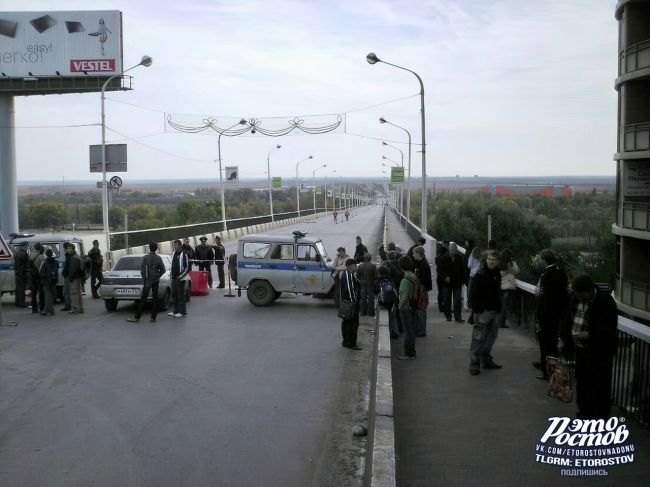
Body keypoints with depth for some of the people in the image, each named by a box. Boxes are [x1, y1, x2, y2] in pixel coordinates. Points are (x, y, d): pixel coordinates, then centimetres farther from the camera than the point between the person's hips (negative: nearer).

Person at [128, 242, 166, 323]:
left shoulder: (145, 258, -8)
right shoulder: (158, 258, 2)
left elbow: (142, 269, -10)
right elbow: (163, 270, 2)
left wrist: (144, 279, -1)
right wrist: (158, 276, 13)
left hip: (148, 280, -3)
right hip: (156, 281, 4)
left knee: (143, 299, -3)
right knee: (155, 298, 4)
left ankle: (137, 317, -1)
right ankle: (153, 317, 4)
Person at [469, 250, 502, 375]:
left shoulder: (497, 274, 10)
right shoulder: (480, 275, -13)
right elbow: (474, 294, -15)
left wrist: (498, 307, 14)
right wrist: (477, 310, -19)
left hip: (493, 311, 8)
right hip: (483, 311, -8)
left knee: (491, 336, 15)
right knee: (478, 338, -6)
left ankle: (486, 360, 27)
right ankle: (474, 364, -3)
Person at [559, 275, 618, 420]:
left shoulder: (605, 301, -18)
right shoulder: (575, 299, 1)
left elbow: (609, 328, -20)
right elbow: (567, 319, 13)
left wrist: (589, 335, -26)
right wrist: (563, 339, 10)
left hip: (599, 351, -7)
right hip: (580, 349, 7)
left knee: (599, 386, 1)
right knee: (582, 381, 17)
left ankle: (599, 418, 10)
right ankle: (585, 412, 31)